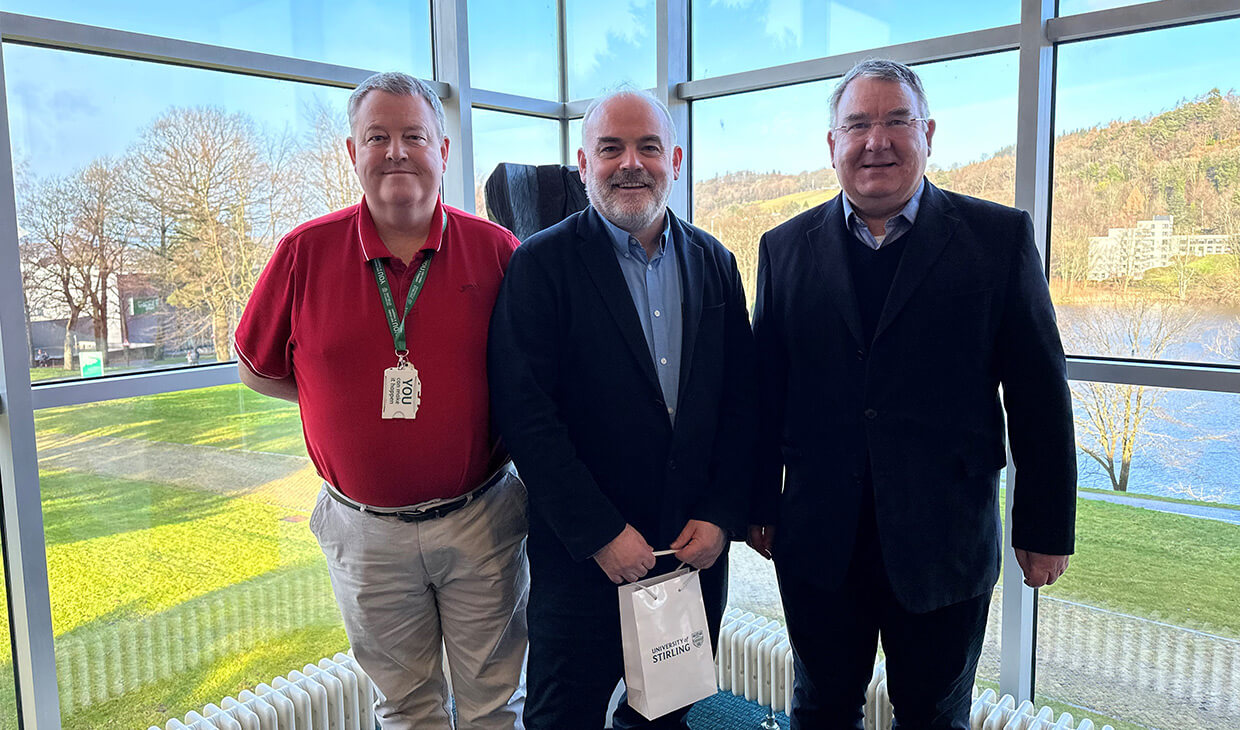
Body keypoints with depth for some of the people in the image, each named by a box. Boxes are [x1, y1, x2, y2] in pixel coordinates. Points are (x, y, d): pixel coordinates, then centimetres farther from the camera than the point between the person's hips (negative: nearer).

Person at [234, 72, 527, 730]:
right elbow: (257, 369, 7)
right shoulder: (305, 252, -4)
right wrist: (358, 395, -2)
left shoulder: (495, 250, -6)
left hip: (481, 523, 0)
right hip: (365, 531, 1)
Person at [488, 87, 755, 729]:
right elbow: (526, 415, -15)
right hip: (582, 556, -4)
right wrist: (601, 534, -16)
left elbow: (740, 402, 4)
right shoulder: (541, 264, -10)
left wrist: (722, 515, -4)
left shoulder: (714, 263, 5)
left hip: (698, 549, 4)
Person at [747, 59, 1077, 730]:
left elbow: (1039, 392, -1)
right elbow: (765, 389, 4)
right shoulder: (786, 248, 3)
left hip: (945, 542, -1)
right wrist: (759, 506, 6)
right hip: (818, 544, 2)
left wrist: (1046, 526, 0)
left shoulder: (1000, 237, -2)